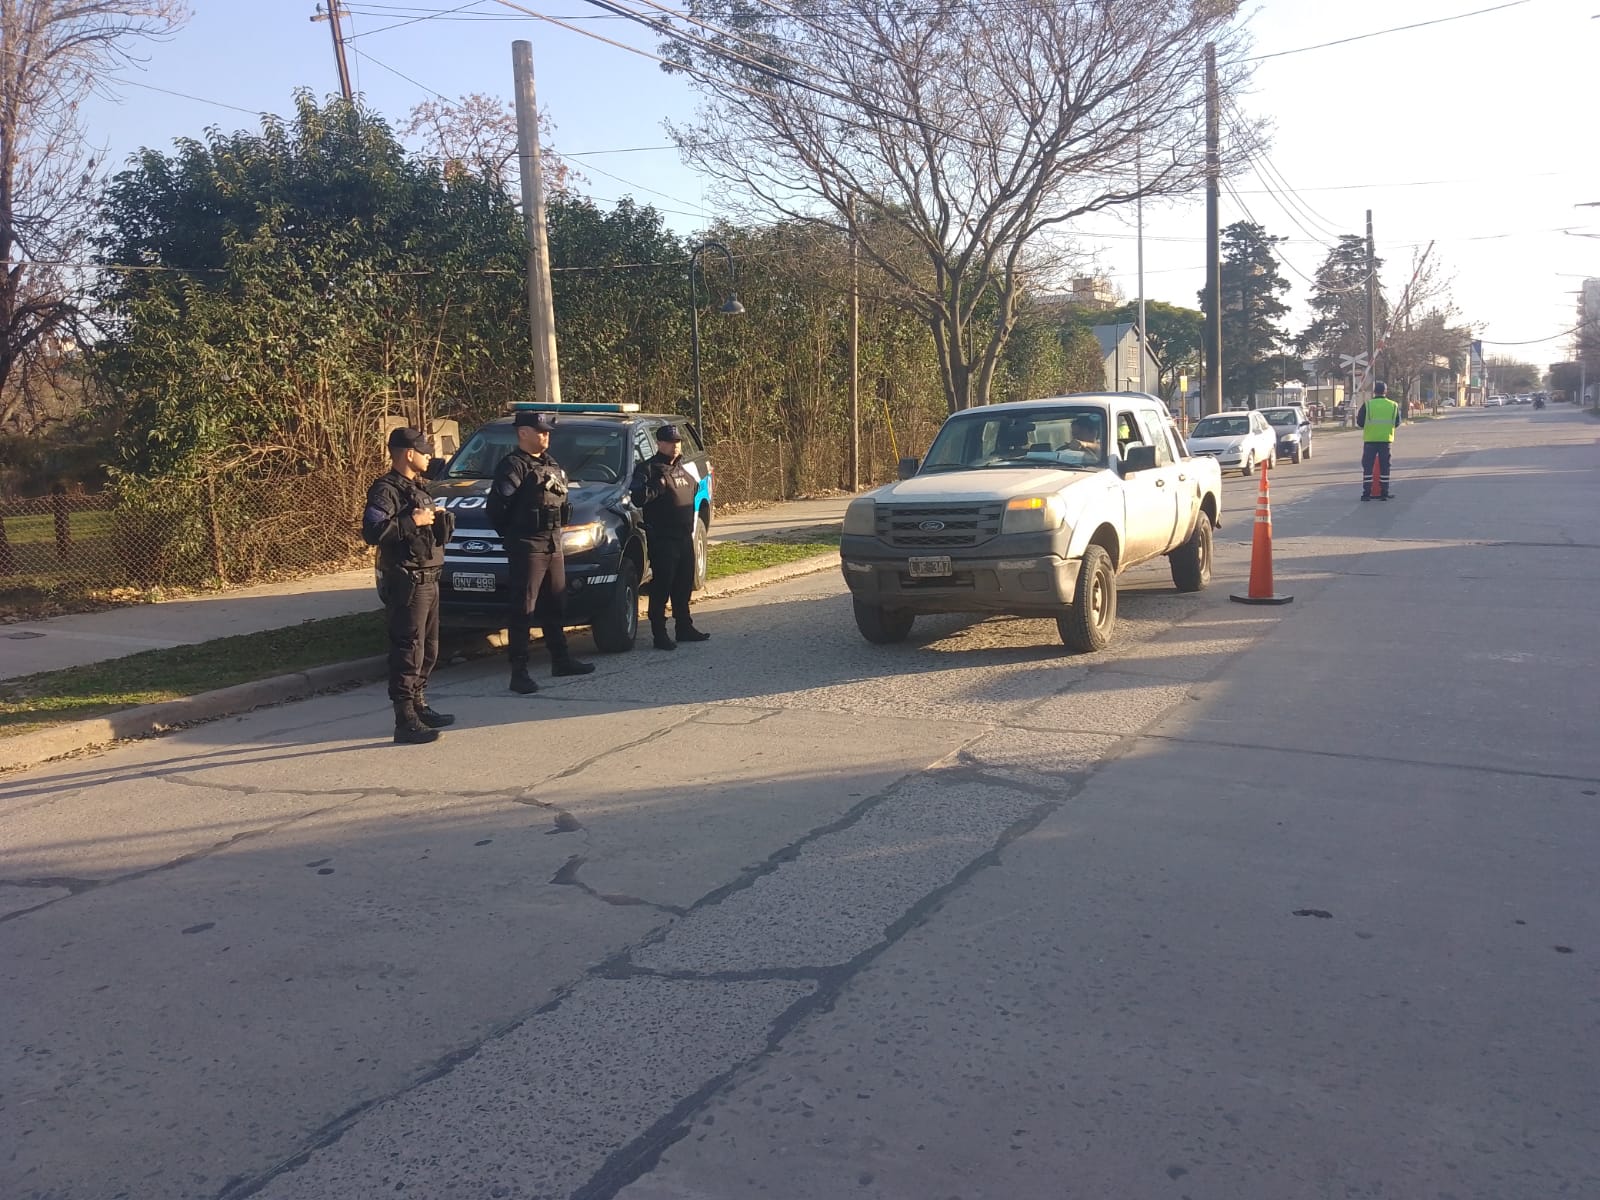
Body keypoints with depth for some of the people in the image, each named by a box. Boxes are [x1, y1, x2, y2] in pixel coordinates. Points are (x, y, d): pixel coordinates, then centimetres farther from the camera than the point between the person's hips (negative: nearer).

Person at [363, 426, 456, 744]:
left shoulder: (417, 488, 19)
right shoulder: (386, 490, -11)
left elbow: (442, 531, 25)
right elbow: (371, 532, -25)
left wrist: (441, 518, 3)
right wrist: (411, 522, -21)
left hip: (428, 579, 10)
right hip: (407, 581, -10)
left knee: (428, 649, 17)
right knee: (408, 650, -10)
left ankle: (419, 706, 29)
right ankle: (405, 722, -10)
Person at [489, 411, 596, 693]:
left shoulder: (552, 465, 17)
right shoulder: (513, 465, -11)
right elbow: (497, 506, -18)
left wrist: (555, 531, 14)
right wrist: (512, 535, -7)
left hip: (553, 545, 8)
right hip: (527, 547, -8)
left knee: (555, 606, 16)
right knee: (523, 610, -6)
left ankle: (561, 660, 28)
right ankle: (519, 672, -4)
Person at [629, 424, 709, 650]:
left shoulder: (685, 468, 17)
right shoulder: (649, 469, -6)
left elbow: (695, 491, 31)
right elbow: (637, 497, -18)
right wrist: (656, 487, -26)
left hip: (685, 536, 7)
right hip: (662, 539, -7)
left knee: (683, 585, 14)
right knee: (661, 587, -6)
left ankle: (685, 627, 24)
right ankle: (659, 634, -1)